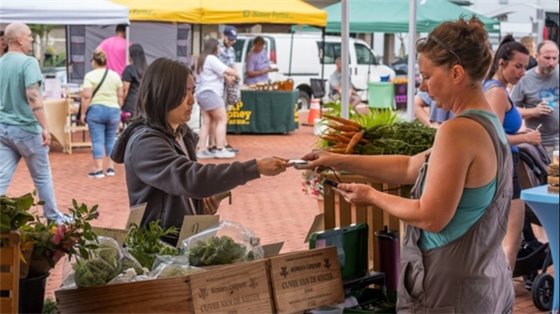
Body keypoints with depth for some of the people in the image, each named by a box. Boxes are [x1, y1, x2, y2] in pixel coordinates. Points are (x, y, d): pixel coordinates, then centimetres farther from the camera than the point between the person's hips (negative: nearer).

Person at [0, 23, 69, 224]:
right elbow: (33, 96, -23)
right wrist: (45, 127, -21)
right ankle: (53, 218, 24)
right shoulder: (28, 62, -14)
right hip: (25, 128, -6)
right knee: (42, 177, 11)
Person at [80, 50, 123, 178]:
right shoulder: (115, 75, 8)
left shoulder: (90, 76, -5)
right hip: (113, 110, 4)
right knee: (111, 140, 10)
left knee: (97, 140, -2)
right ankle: (111, 168, 11)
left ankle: (98, 170, -2)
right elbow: (120, 96, 10)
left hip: (96, 110, -3)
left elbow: (86, 96, -12)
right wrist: (119, 110, 20)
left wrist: (83, 113, -6)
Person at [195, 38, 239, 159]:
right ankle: (220, 149, -9)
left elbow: (217, 72, 19)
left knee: (207, 122, 7)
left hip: (202, 93, 10)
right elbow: (227, 70, -12)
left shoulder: (202, 60, 21)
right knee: (222, 119, -6)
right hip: (210, 93, -10)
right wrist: (236, 74, 7)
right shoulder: (211, 58, -10)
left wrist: (227, 77, 2)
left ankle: (201, 150, 3)